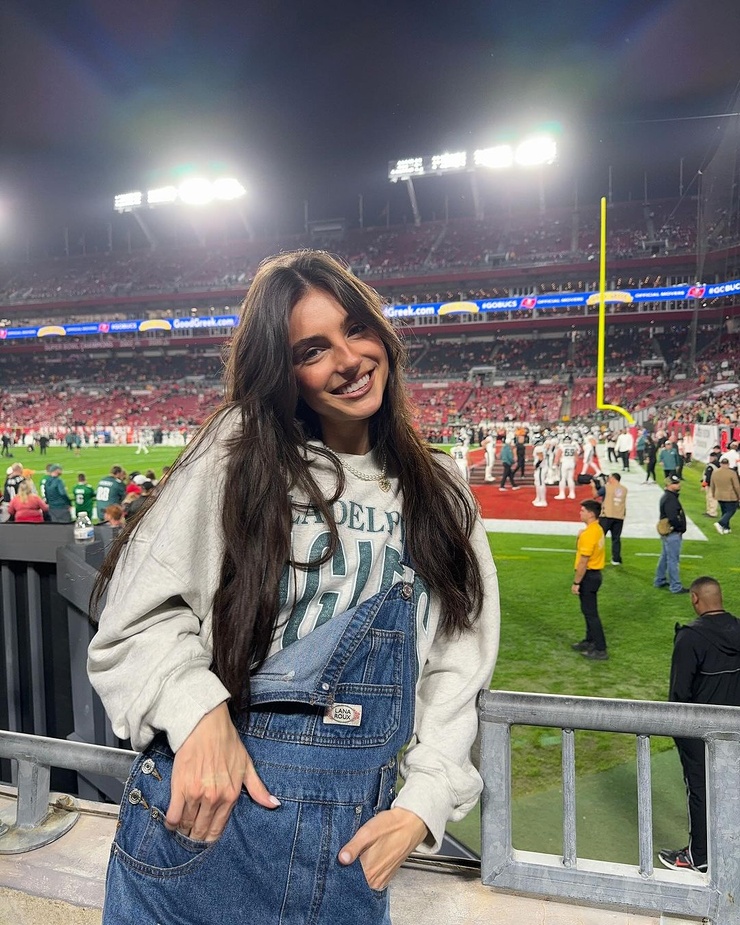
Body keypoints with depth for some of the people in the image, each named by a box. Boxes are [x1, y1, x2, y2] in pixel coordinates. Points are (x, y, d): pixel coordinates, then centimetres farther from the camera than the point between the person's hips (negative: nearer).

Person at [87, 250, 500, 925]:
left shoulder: (438, 491, 5)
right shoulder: (243, 453, -3)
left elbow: (456, 664, 4)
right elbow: (140, 611, -4)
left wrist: (423, 805, -4)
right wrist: (199, 713, -19)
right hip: (203, 795, -1)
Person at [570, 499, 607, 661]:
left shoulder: (588, 534, -23)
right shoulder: (597, 529, 8)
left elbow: (583, 562, -22)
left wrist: (576, 583, -18)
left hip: (588, 576, -10)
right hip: (595, 573, 10)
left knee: (590, 612, -3)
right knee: (589, 611, 21)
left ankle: (600, 650, 3)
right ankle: (590, 641, 33)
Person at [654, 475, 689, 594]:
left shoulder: (668, 497, 13)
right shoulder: (670, 499, -21)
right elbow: (673, 518, -28)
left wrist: (680, 527, 6)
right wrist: (681, 527, -12)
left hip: (668, 534, 11)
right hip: (673, 534, -11)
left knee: (665, 557, 20)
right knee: (673, 560, -4)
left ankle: (659, 581, 32)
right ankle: (675, 587, 2)